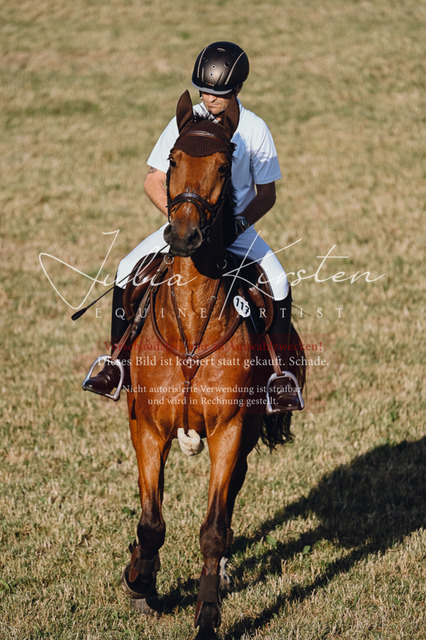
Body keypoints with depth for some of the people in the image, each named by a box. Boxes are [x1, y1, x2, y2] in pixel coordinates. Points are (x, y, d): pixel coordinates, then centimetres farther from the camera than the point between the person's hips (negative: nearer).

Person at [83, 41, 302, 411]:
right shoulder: (184, 124, -4)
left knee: (278, 281, -24)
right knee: (128, 268, -15)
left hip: (236, 227, -1)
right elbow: (155, 182, -1)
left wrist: (240, 223, -20)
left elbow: (266, 195, -2)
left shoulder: (255, 130, -7)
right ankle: (115, 364, -4)